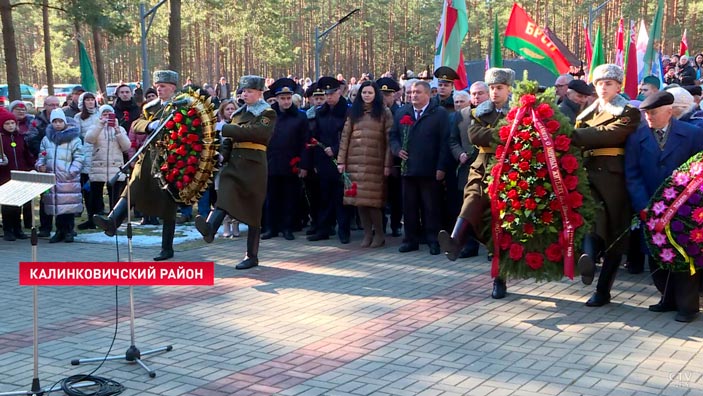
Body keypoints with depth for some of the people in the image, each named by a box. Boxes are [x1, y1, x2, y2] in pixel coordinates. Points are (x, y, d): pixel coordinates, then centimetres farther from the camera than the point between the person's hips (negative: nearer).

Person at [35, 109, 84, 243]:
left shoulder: (74, 139, 0)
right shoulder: (46, 139, 13)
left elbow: (78, 159, -3)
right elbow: (41, 155, 20)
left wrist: (71, 172, -14)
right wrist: (40, 165, 0)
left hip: (69, 180, -4)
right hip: (51, 178, 4)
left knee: (69, 206, -5)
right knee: (56, 205, 6)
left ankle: (69, 232, 5)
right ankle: (59, 231, 16)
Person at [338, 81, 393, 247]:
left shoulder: (384, 112, 3)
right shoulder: (354, 112, 12)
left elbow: (389, 139, -2)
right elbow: (345, 136, 9)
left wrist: (388, 164, -8)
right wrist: (341, 160, 2)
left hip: (375, 162, -3)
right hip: (355, 161, 4)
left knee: (372, 200, -7)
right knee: (359, 198, 3)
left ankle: (379, 234, 7)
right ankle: (367, 233, 13)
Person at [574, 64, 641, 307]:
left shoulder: (629, 113, 2)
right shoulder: (587, 113, 21)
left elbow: (609, 134, -16)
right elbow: (579, 143, 10)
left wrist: (574, 136, -21)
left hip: (613, 177, -3)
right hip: (588, 174, 3)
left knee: (615, 232, -1)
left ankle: (603, 289, 1)